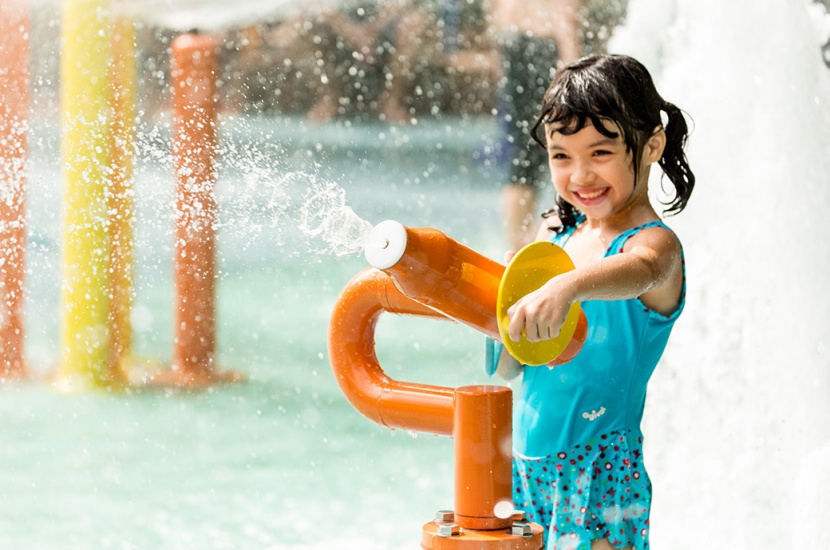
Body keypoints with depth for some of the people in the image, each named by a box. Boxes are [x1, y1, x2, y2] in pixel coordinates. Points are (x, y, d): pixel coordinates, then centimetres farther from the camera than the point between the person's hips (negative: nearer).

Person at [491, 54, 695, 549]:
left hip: (599, 477, -6)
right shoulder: (556, 237, 9)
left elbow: (642, 270, -37)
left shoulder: (655, 242, -10)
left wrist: (568, 286, -55)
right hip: (525, 465, 6)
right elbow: (507, 370, 10)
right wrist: (503, 317, -11)